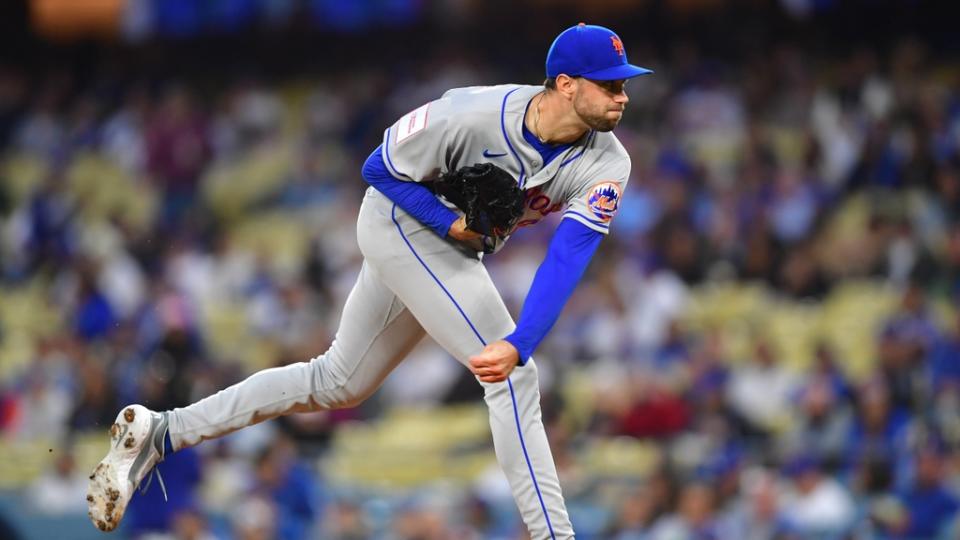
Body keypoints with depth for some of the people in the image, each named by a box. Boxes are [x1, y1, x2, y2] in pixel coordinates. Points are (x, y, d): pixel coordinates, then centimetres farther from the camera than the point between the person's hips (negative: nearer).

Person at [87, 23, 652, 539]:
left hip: (459, 251, 6)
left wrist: (518, 344, -44)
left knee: (339, 382, 15)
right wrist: (451, 222, -27)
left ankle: (161, 433, 22)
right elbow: (380, 168, -15)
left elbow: (567, 260, -30)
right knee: (515, 378, -18)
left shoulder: (606, 166, -19)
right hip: (401, 222, -6)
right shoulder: (472, 115, -30)